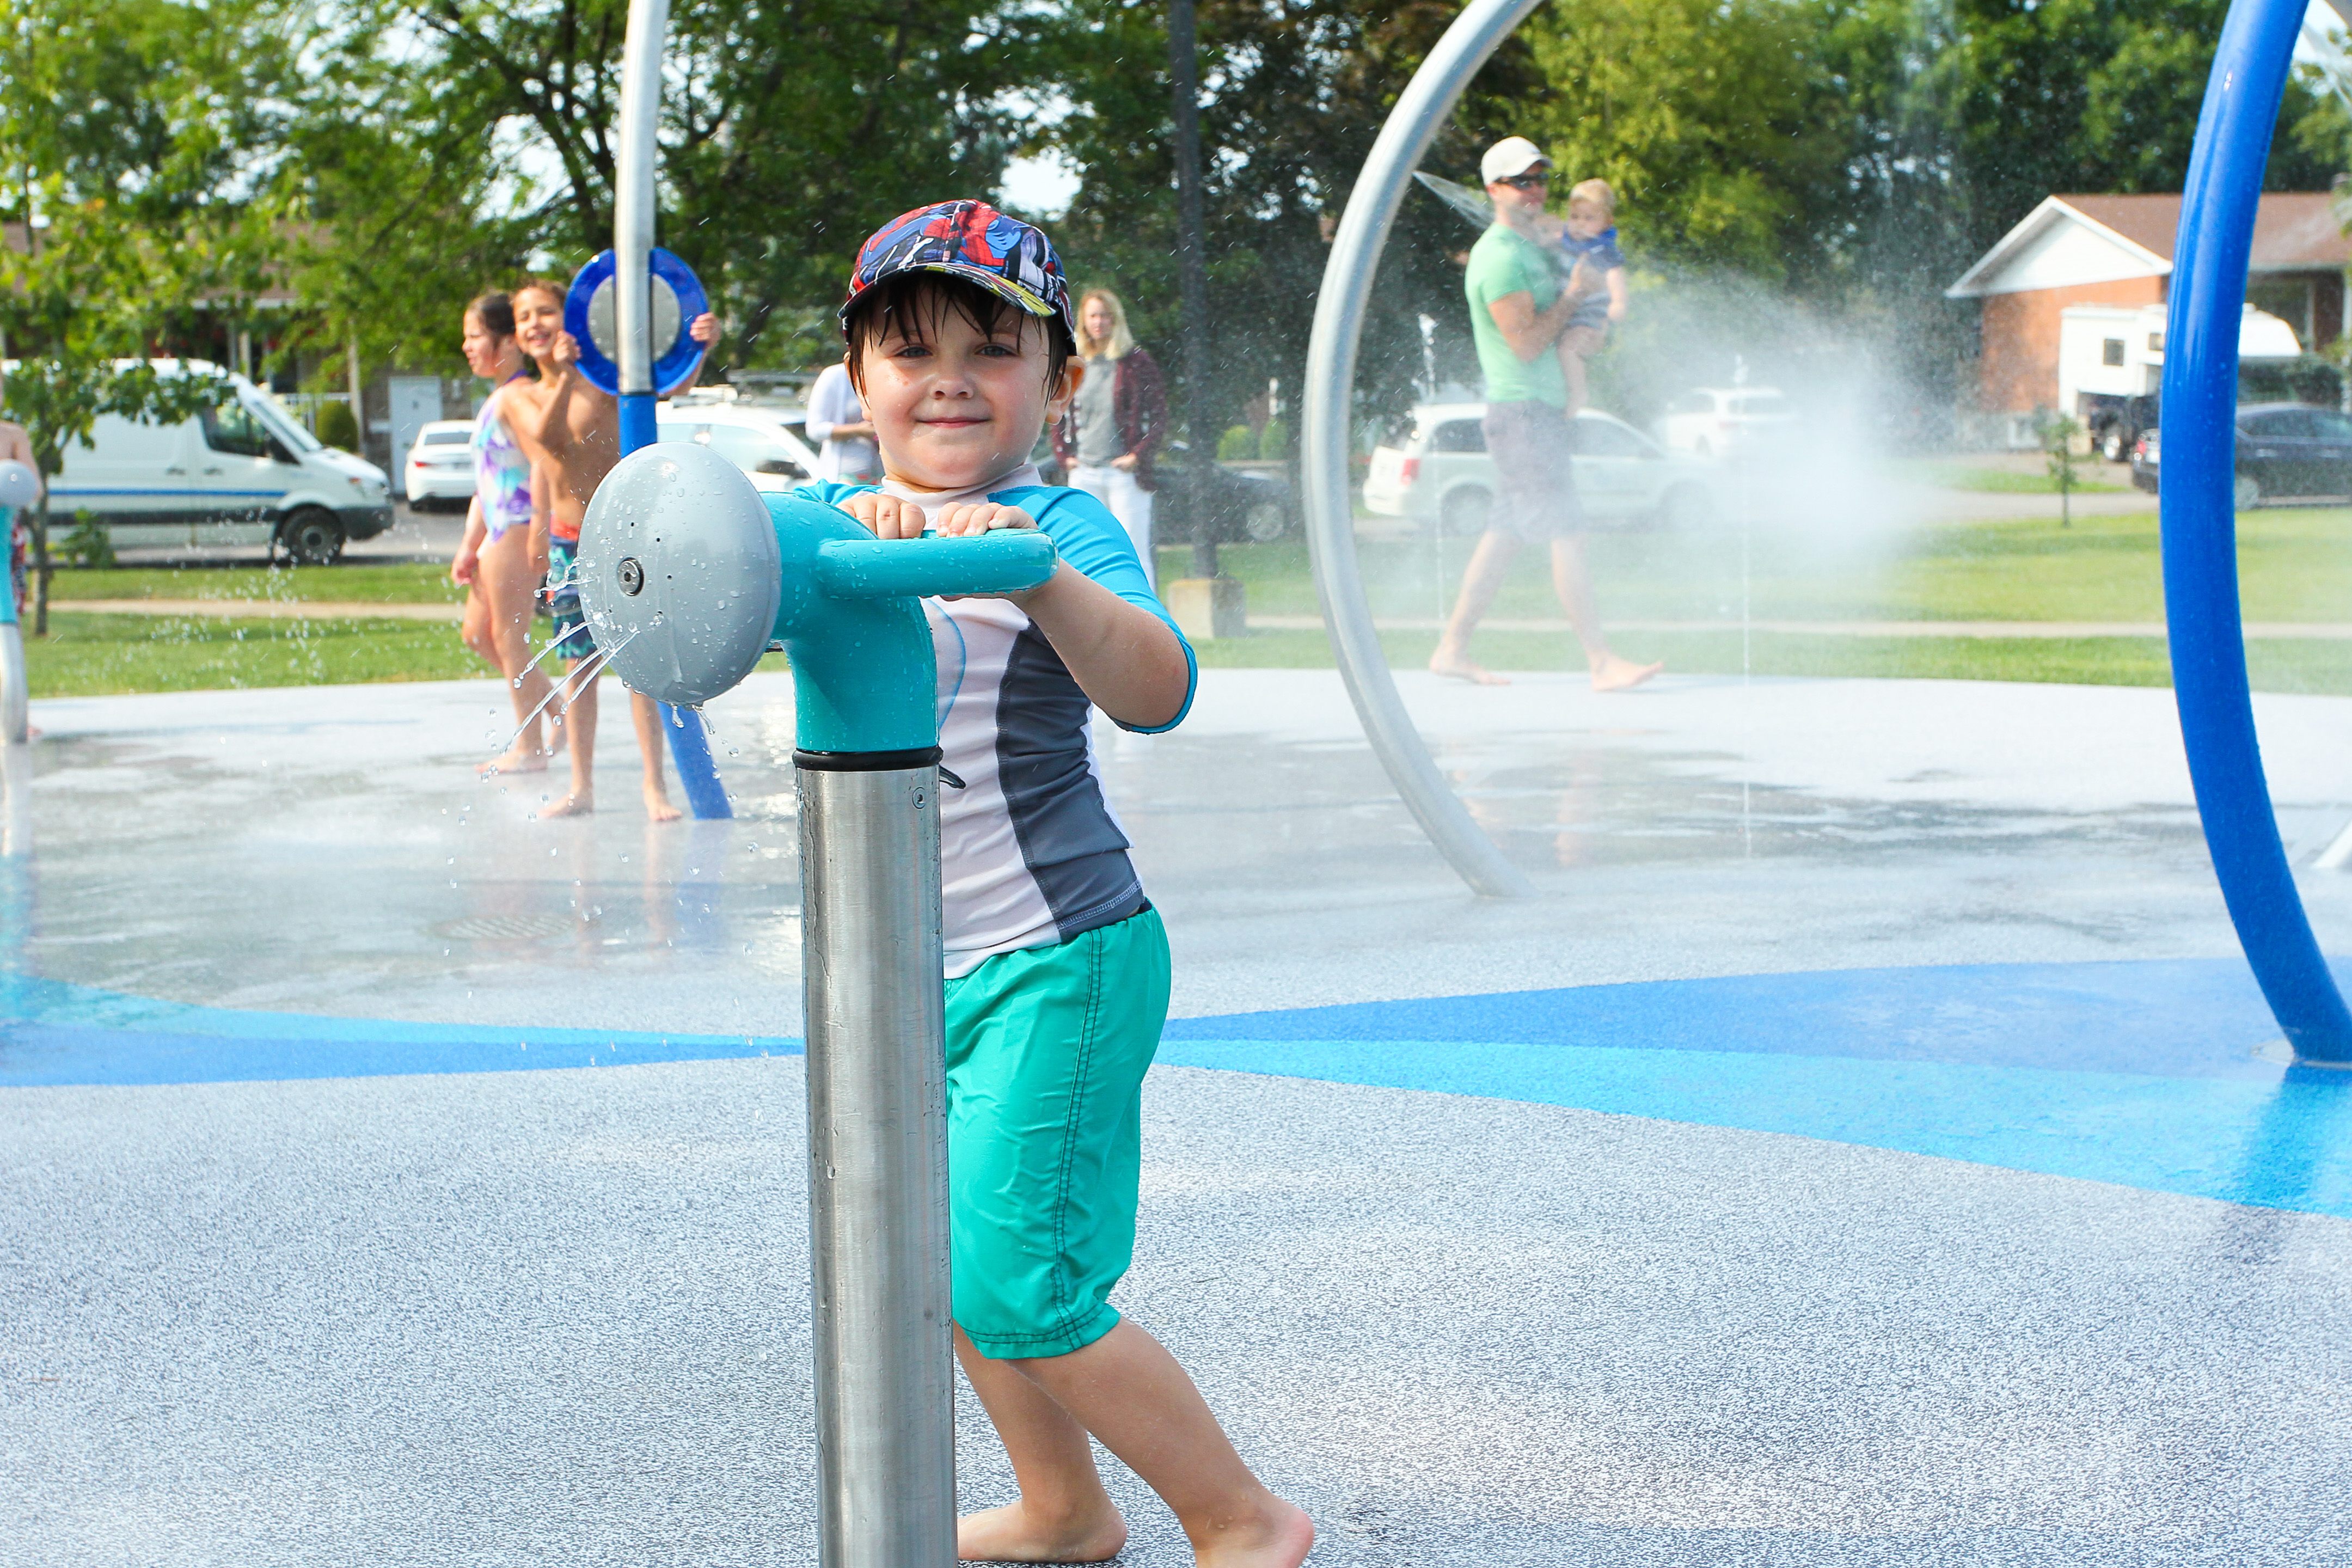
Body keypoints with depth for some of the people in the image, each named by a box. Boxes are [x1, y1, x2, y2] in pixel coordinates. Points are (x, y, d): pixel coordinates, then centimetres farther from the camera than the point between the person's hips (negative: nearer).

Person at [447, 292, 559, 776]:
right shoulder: (495, 400, 18)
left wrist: (538, 535, -27)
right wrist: (468, 546, 21)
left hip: (519, 530, -10)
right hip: (498, 532, 10)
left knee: (509, 637, -3)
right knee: (478, 633, 14)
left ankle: (529, 747, 5)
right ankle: (552, 703, 23)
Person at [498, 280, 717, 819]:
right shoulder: (519, 396, 5)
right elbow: (547, 437, -15)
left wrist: (699, 347, -38)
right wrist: (565, 374, -26)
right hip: (567, 542, 4)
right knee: (579, 663, 8)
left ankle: (655, 786, -1)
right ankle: (582, 788, 15)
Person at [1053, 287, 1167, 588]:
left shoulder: (1137, 363, -2)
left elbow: (1159, 417, -2)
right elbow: (1058, 414, 20)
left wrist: (1138, 455, -11)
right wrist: (1063, 455, 8)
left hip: (1125, 473, -4)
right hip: (1084, 473, 4)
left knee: (1135, 551, -5)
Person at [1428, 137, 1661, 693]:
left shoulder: (1532, 247, 18)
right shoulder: (1500, 256, -14)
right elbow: (1526, 343, -19)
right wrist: (1574, 295, -11)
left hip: (1545, 408, 10)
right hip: (1521, 410, -10)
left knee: (1506, 534, 11)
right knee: (1567, 533, -11)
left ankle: (1452, 649, 15)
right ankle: (1601, 661, -11)